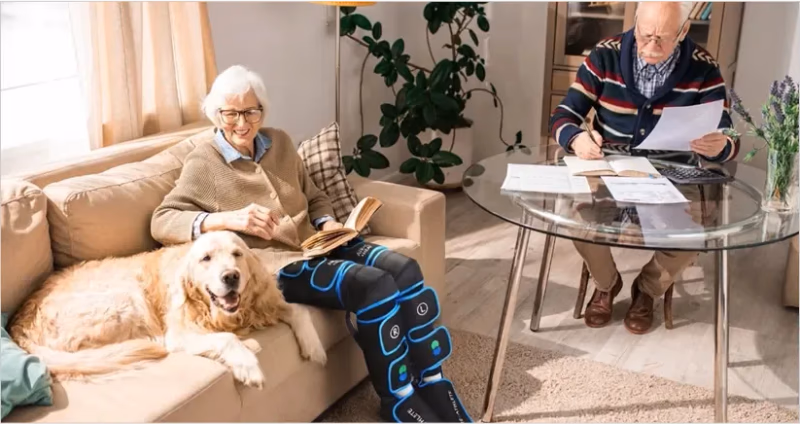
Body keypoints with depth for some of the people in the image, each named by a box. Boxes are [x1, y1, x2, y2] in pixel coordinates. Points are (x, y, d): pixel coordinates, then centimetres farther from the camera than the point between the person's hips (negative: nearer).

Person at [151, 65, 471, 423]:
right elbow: (161, 222, -9)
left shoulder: (278, 142, 15)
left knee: (405, 269, -20)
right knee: (375, 285, -28)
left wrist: (328, 224, -1)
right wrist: (228, 219, -24)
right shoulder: (203, 162, -1)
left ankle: (433, 384, -11)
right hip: (275, 263, -6)